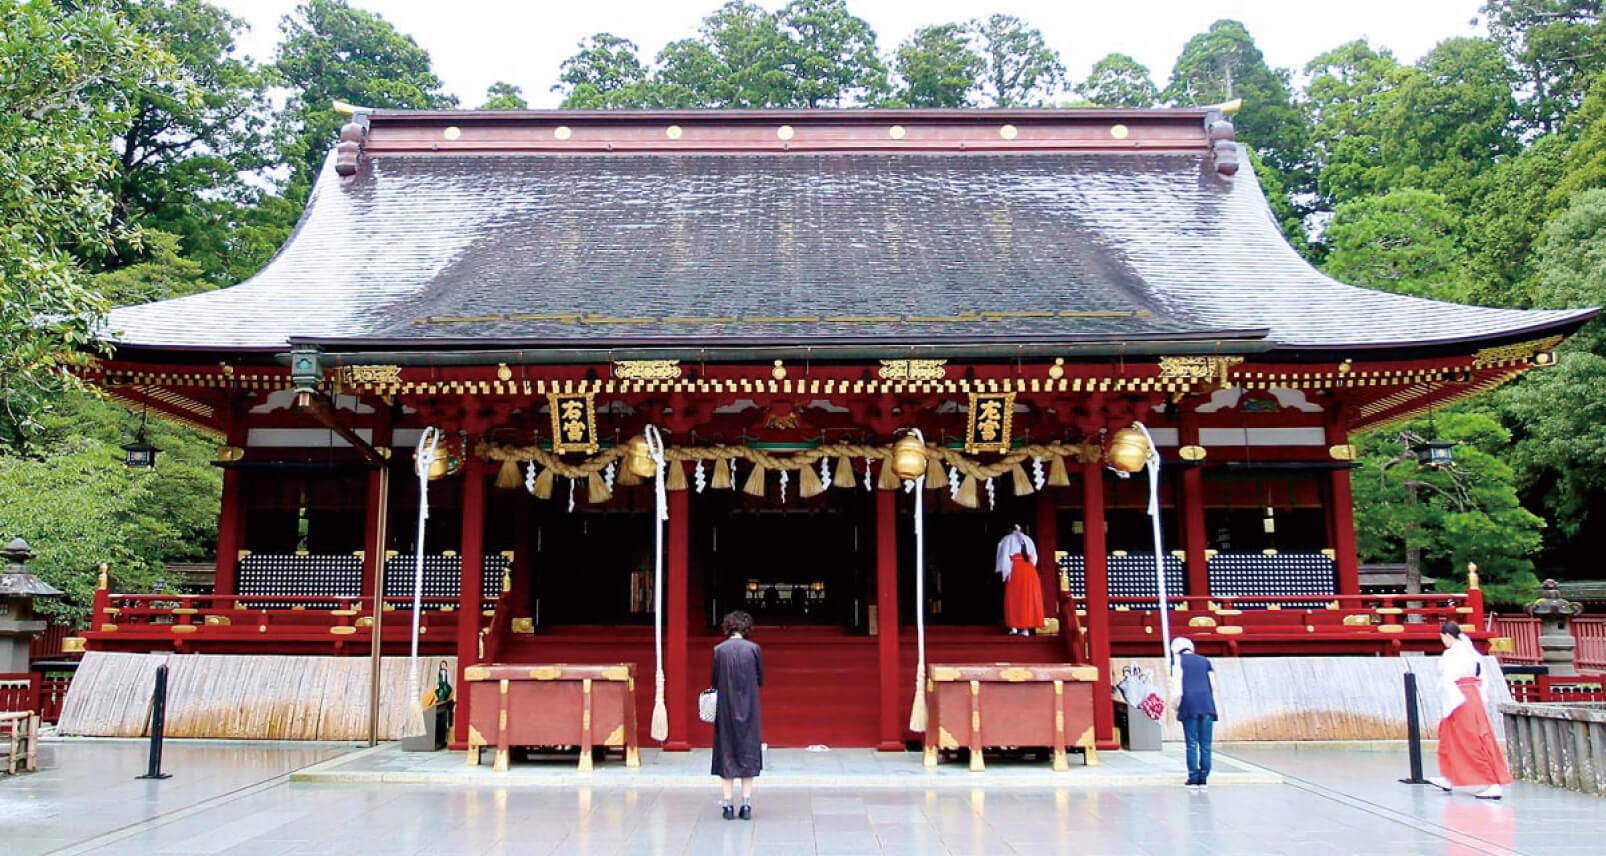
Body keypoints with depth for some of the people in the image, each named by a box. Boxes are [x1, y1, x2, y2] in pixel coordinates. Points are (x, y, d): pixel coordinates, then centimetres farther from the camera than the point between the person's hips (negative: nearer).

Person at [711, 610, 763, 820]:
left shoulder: (719, 650, -7)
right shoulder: (754, 649, -6)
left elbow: (714, 682, -2)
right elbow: (760, 680, 2)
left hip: (725, 709, 0)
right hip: (749, 708, 0)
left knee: (726, 753, 7)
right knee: (748, 752, 9)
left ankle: (727, 804, 6)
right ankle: (746, 804, 8)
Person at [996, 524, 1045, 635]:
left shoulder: (1007, 539, 11)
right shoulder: (1028, 539, 21)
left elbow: (1004, 556, 2)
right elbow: (1034, 557, 16)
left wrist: (1005, 572, 1)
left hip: (1015, 569, -3)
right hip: (1030, 570, 3)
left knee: (1013, 598, 2)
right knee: (1028, 598, 4)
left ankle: (1014, 627, -6)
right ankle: (1026, 628, -2)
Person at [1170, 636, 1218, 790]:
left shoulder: (1177, 659, 12)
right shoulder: (1205, 661, 21)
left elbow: (1176, 683, 1)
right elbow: (1213, 685, 14)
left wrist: (1177, 706, 6)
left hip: (1189, 703, -2)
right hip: (1206, 704, 3)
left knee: (1192, 744, -2)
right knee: (1205, 744, 4)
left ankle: (1193, 778, -5)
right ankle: (1204, 778, 2)